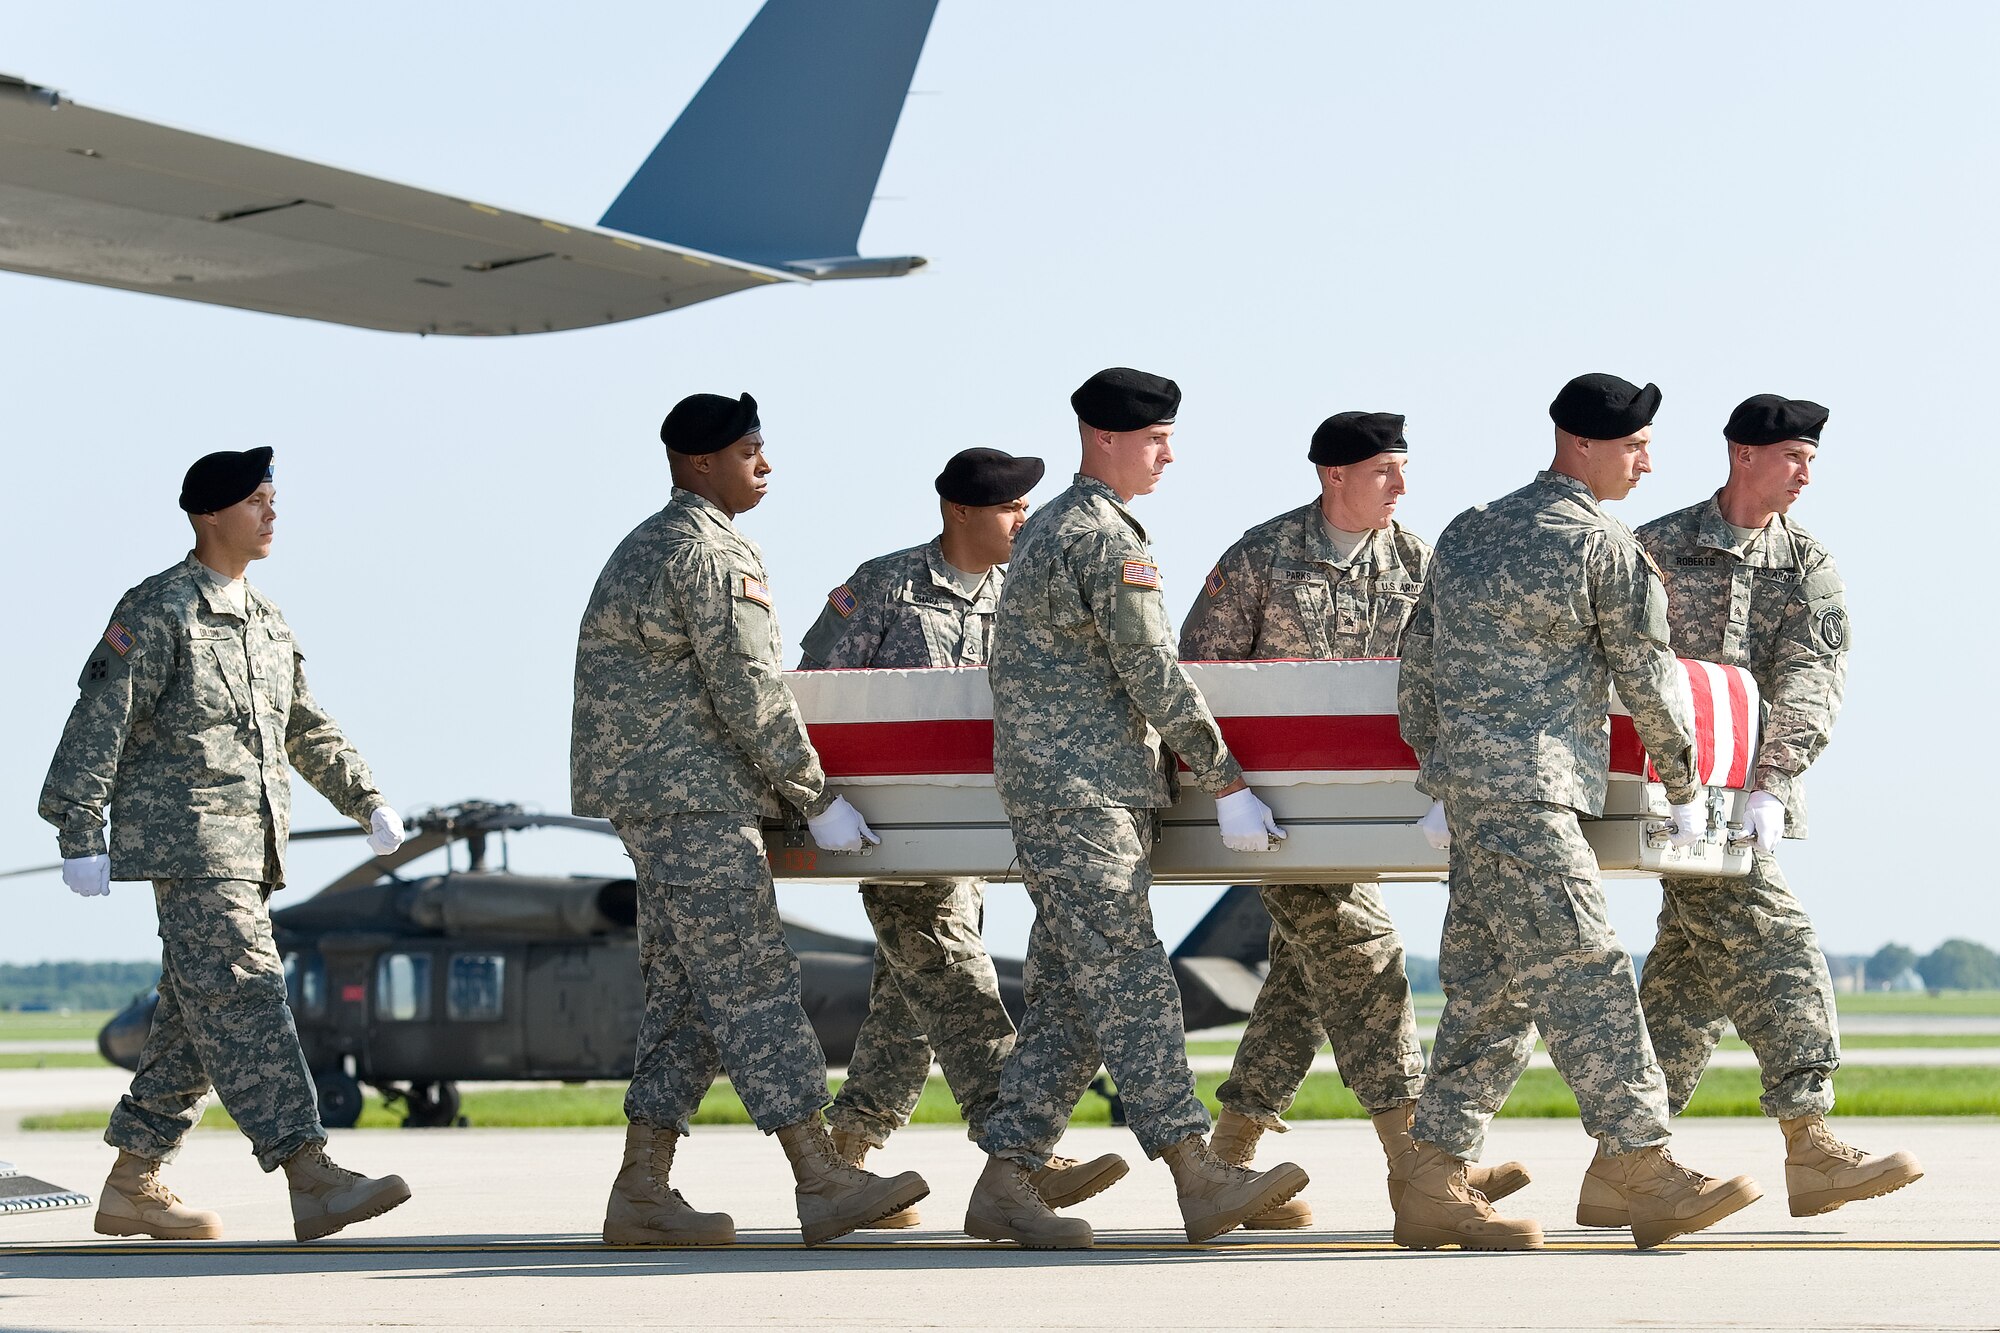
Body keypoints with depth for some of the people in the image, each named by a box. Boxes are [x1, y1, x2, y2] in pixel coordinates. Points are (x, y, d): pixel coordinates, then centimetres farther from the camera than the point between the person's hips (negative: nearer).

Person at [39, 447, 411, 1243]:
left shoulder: (266, 624, 19)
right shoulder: (155, 612, -6)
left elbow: (308, 729, 29)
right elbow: (99, 722, -11)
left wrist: (368, 803, 20)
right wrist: (81, 839, -17)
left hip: (248, 848, 9)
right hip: (185, 840, -9)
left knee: (197, 1018, 9)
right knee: (242, 999, -17)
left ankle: (132, 1186, 17)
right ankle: (311, 1180, -27)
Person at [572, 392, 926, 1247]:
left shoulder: (651, 547, 20)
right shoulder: (707, 552, -13)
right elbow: (747, 694, -16)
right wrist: (819, 799, -9)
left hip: (664, 797, 10)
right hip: (689, 794, -10)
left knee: (686, 994, 9)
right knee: (752, 982, -10)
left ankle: (642, 1193, 8)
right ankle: (823, 1184, -11)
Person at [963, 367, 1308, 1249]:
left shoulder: (1050, 529, 21)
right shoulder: (1107, 539, -12)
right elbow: (1153, 677, -14)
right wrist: (1227, 784, -9)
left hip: (1059, 789, 10)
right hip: (1081, 790, -10)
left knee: (1068, 998, 8)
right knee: (1129, 984, -13)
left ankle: (1006, 1184, 6)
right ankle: (1199, 1178, -18)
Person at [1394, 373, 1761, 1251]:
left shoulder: (1469, 534, 18)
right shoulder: (1601, 544, -6)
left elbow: (1418, 658, 21)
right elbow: (1648, 676, -1)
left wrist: (1434, 767, 27)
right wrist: (1685, 788, 11)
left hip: (1469, 785, 9)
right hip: (1525, 791, -9)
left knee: (1488, 990, 9)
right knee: (1583, 977, -11)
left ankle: (1434, 1187, 7)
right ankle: (1648, 1174, -14)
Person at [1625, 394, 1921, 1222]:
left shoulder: (1809, 570, 9)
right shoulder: (1658, 552, 2)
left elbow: (1811, 683, -4)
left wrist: (1773, 782, -18)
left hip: (1752, 793, 5)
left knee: (1690, 978, 6)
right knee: (1772, 948, -16)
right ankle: (1809, 1145, -19)